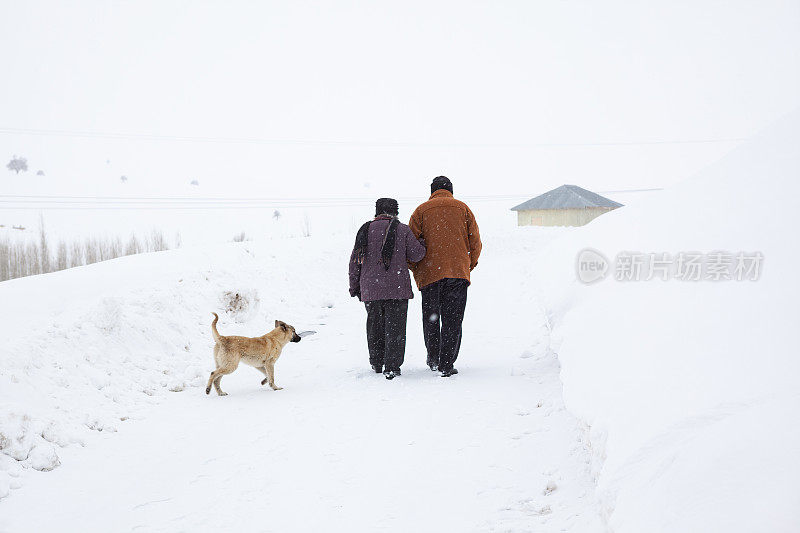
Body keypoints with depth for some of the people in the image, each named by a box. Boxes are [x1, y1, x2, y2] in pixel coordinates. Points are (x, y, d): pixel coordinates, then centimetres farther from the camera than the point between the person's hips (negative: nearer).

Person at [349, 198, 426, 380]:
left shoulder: (365, 230, 8)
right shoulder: (402, 230, -2)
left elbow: (355, 261, 9)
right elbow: (416, 254, -4)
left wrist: (354, 287, 17)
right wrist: (422, 244, 19)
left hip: (370, 288, 3)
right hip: (397, 288, -3)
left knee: (375, 326, 17)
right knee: (395, 326, 1)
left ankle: (376, 363, 26)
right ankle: (392, 367, -5)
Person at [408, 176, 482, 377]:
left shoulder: (422, 210, 7)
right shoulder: (462, 208, 9)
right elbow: (475, 242, 7)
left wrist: (415, 269, 15)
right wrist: (470, 264, 21)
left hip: (429, 273, 0)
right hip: (458, 272, 0)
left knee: (430, 317, 15)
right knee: (452, 319, 1)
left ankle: (434, 359, 22)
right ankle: (447, 365, -3)